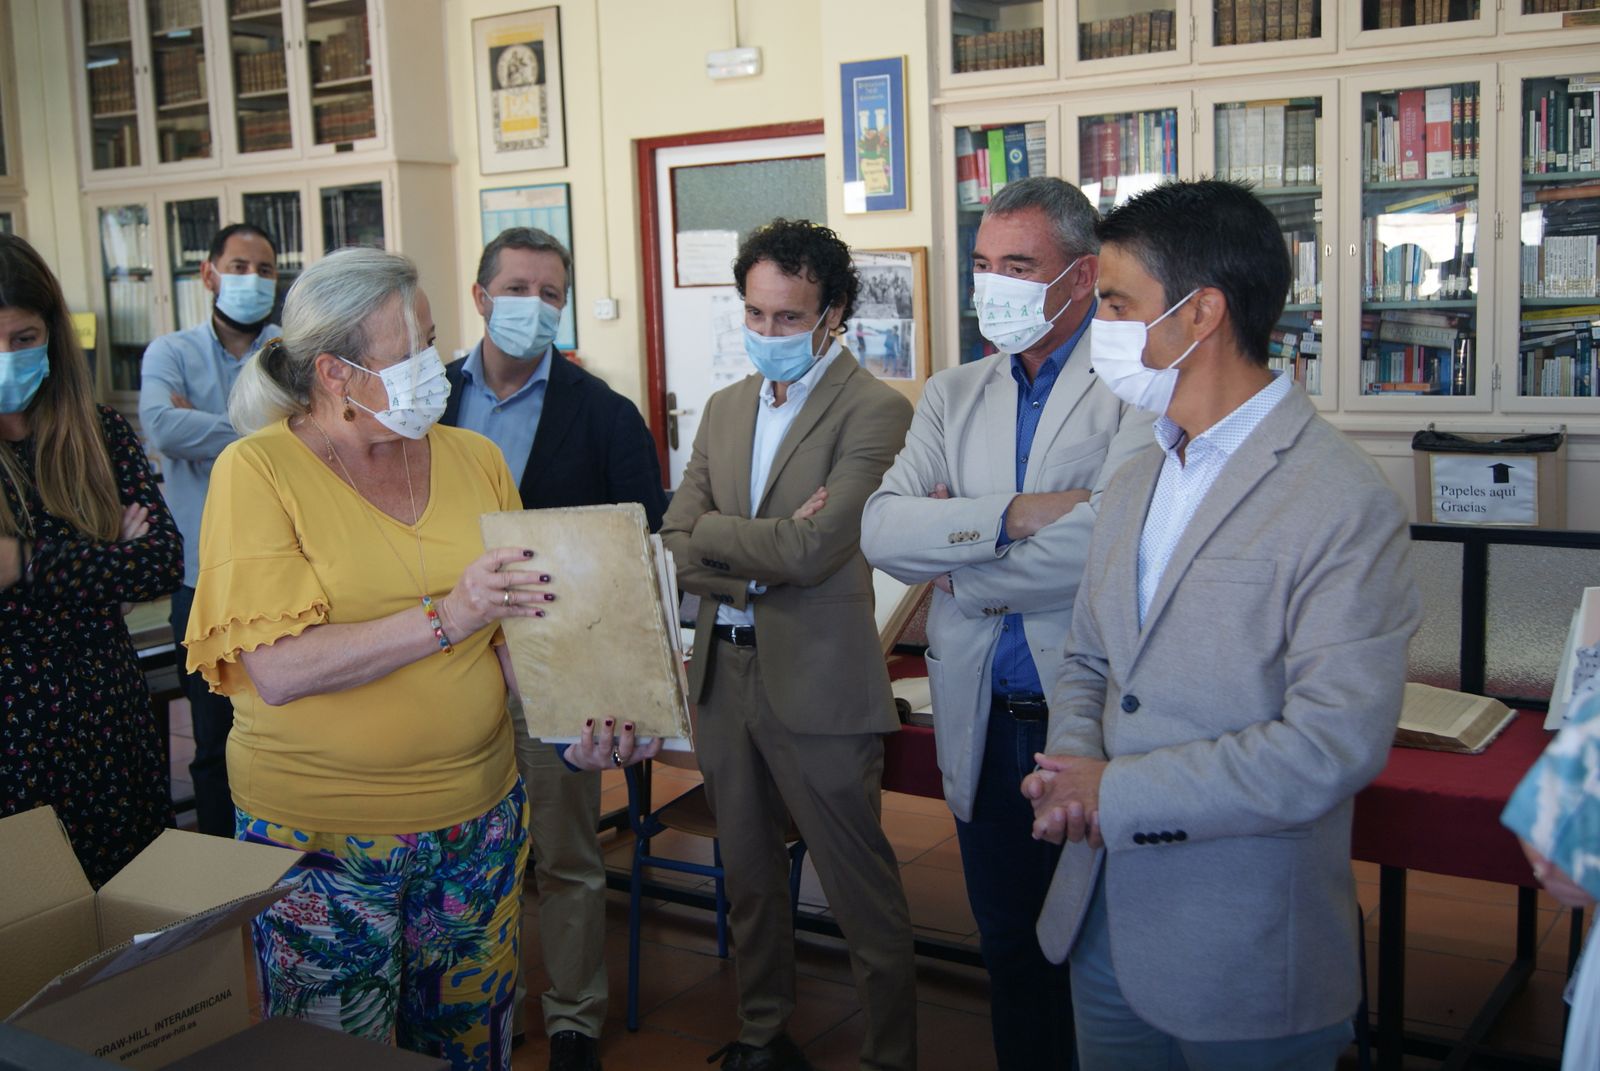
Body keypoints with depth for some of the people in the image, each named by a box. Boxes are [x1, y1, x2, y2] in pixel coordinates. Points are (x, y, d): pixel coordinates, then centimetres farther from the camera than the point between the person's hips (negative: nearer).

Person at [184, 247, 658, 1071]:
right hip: (323, 837, -4)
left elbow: (519, 627, 5)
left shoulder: (473, 458, 3)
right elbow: (277, 669, -19)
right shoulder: (258, 471, -11)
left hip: (478, 818, 4)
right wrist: (447, 618, -27)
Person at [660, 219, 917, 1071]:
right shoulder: (726, 408, 11)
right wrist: (762, 559, -14)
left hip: (817, 682, -7)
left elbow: (813, 549, -21)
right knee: (748, 878, 19)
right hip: (724, 671, 7)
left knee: (861, 890, 4)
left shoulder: (874, 412, -11)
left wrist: (711, 530, -6)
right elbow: (675, 549, 4)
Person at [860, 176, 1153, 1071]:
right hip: (984, 725, 5)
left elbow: (1104, 543, -24)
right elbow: (882, 529, -4)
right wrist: (1011, 515, -20)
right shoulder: (954, 396, 9)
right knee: (1012, 954, 20)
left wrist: (959, 570, -9)